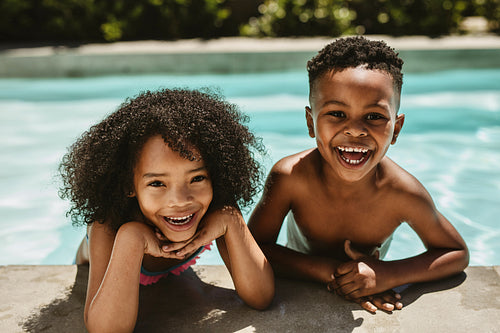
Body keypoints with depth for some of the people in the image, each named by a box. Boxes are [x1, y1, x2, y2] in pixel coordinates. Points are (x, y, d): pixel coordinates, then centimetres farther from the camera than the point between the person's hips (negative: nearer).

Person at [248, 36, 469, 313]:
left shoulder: (403, 193, -25)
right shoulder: (289, 176, -27)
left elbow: (458, 254, -10)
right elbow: (254, 246, -18)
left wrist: (387, 275, -27)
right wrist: (329, 270, -29)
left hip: (370, 304, 2)